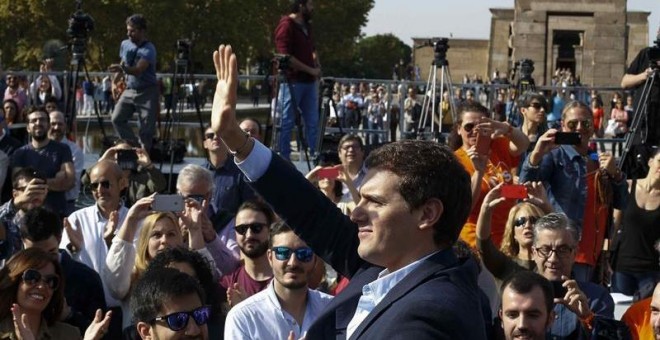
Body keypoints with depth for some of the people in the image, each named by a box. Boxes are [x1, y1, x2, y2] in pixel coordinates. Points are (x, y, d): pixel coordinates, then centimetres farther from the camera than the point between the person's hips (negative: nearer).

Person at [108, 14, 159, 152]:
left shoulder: (148, 49, -16)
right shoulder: (125, 45, 5)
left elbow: (138, 70, -31)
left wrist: (122, 68, -47)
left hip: (147, 92, -6)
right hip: (130, 89, 6)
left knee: (146, 128, -7)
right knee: (117, 118, -9)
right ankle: (133, 146, 4)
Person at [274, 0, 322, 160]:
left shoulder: (306, 26, 17)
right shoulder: (286, 25, -9)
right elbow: (286, 57, -16)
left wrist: (317, 67, 7)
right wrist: (310, 70, -13)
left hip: (309, 81, 8)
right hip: (292, 81, -8)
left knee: (312, 121, 9)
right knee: (287, 122, -3)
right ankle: (283, 158, 1)